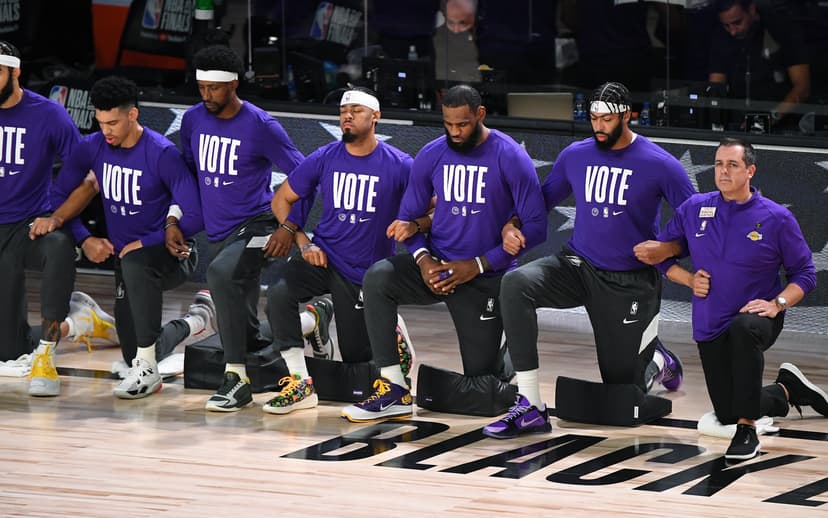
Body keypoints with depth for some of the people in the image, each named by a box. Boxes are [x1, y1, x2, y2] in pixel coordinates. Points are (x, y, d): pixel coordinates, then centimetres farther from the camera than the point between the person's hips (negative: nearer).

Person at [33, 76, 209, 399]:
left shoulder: (162, 154, -20)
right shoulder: (92, 148, -4)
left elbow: (194, 218, -22)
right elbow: (61, 196, 6)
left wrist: (142, 244, -21)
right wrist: (85, 239, -9)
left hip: (171, 255, -6)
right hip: (126, 257, 6)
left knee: (134, 262, -41)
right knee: (133, 353, 8)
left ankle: (147, 371, -33)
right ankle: (198, 319, 37)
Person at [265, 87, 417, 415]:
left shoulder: (399, 165, -10)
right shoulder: (324, 159, -4)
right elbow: (281, 200, 4)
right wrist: (303, 243, -7)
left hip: (369, 272, -1)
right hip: (325, 258, 1)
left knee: (356, 356, 4)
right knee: (279, 293, -28)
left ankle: (392, 327, 39)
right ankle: (301, 384, -20)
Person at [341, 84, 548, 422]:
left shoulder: (511, 158, -12)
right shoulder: (431, 155, -1)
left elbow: (535, 227, -13)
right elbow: (409, 217, 7)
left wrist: (478, 265, -17)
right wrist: (422, 258, -15)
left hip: (485, 277, -3)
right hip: (436, 264, 3)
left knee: (480, 378, -1)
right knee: (377, 279, -28)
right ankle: (394, 392, -25)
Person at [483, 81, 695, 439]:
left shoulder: (658, 165, -10)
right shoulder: (576, 155, 1)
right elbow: (543, 199, 13)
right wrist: (513, 225, -7)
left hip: (630, 283, -3)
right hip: (578, 267, 3)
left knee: (621, 387, 1)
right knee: (515, 284, -29)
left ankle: (657, 361, 43)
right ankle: (530, 408, -29)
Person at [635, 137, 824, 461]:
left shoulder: (776, 218, -9)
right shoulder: (693, 209, -1)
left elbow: (804, 274, -4)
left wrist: (777, 304, -19)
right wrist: (689, 279, -7)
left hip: (757, 317, -4)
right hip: (710, 326, 4)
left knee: (742, 329, -42)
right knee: (726, 414, 9)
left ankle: (747, 431, -31)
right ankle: (786, 390, 41)